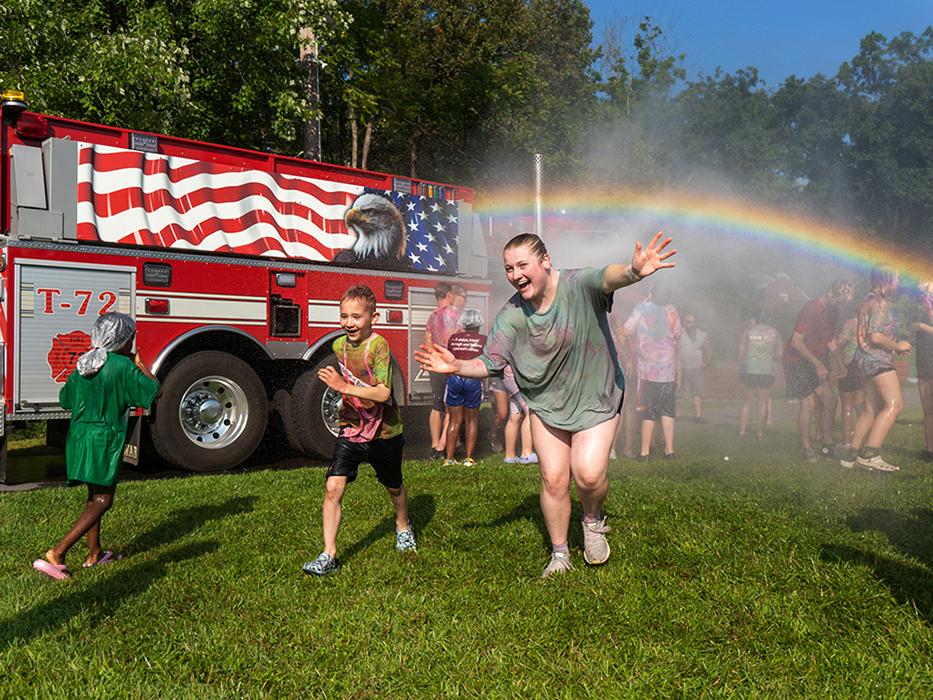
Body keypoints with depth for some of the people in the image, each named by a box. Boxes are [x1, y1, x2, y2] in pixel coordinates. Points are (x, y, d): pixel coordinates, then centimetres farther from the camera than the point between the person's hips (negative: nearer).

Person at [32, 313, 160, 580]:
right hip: (105, 440, -8)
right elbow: (153, 391, -8)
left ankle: (94, 553, 28)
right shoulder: (123, 366, -13)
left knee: (94, 496, 19)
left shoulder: (83, 364, 7)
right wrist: (139, 364, 5)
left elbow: (65, 399, 19)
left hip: (80, 437, 8)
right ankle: (57, 554, -12)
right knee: (103, 501, -2)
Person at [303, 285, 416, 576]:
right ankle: (329, 555, -4)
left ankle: (403, 527, 48)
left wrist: (344, 386, -36)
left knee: (394, 486, 19)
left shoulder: (379, 345, -21)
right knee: (333, 487, -12)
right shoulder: (339, 345, -1)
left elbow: (383, 393, -30)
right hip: (351, 429, 4)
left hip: (384, 432, -4)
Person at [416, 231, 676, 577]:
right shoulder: (511, 315, -13)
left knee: (588, 473, -16)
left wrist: (633, 271, -67)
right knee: (553, 479, 2)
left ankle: (593, 521, 20)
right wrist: (457, 366, -30)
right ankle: (559, 555, 25)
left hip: (596, 399, -2)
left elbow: (607, 277, -45)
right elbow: (489, 363, -10)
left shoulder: (578, 285, -22)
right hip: (546, 405, 3)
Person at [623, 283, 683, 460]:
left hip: (648, 369, -2)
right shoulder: (672, 311, -1)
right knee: (667, 411, 11)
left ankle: (645, 451, 5)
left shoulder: (642, 309, -10)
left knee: (648, 412, 3)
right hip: (669, 369, 2)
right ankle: (669, 449, 12)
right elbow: (678, 334, 11)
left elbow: (626, 331, -4)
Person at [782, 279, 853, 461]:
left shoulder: (833, 310, 5)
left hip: (816, 360, 8)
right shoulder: (811, 309, -21)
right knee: (808, 402, -11)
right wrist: (818, 364, -24)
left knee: (829, 399, -1)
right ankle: (806, 449, 0)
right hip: (797, 360, -8)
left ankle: (827, 446, 8)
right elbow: (796, 342, -24)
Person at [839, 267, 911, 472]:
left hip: (866, 359, 11)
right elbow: (876, 337, -20)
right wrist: (898, 346, -6)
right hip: (877, 359, -11)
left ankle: (852, 455, 9)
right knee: (894, 404, -15)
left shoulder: (868, 301, 20)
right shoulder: (880, 303, -12)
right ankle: (870, 454, -22)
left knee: (872, 409, 10)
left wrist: (896, 347, 21)